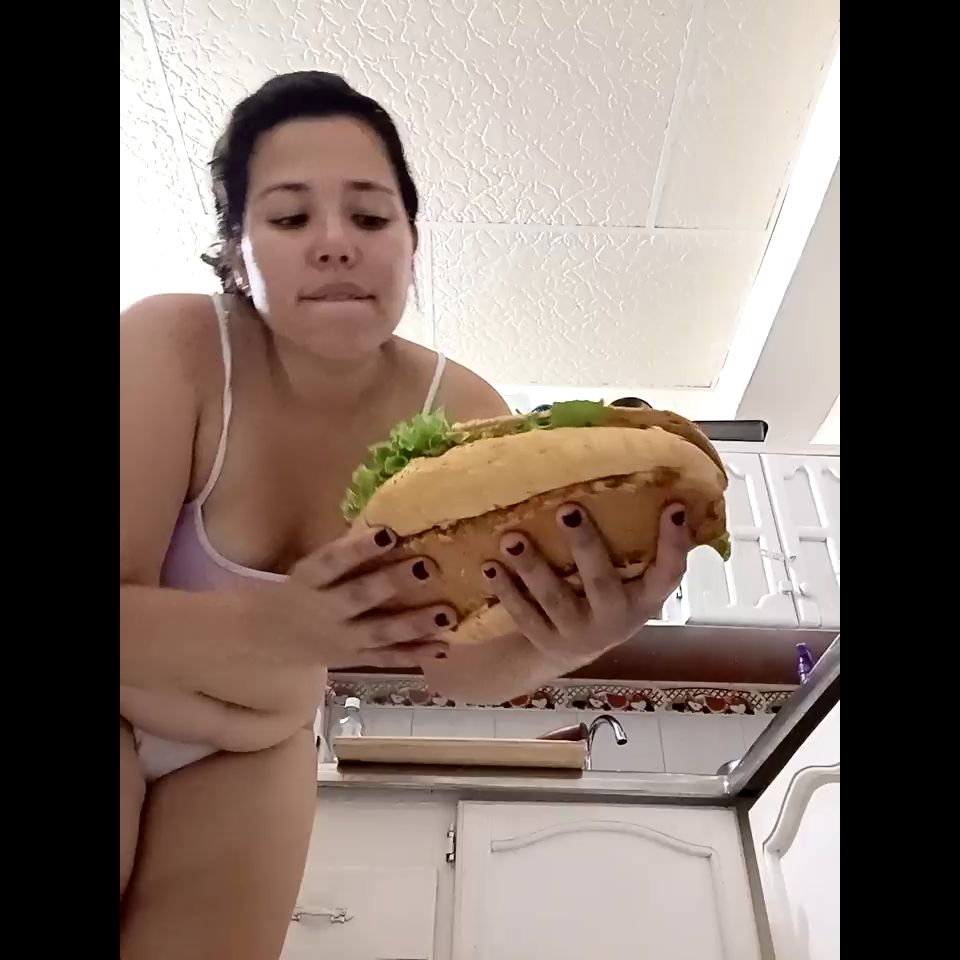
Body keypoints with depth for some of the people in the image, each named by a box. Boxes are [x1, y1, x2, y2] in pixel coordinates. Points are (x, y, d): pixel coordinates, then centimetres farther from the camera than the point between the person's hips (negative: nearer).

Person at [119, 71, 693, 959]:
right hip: (129, 705, -2)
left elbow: (461, 669, -26)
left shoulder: (462, 415, -21)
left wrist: (553, 646, -48)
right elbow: (132, 615, -30)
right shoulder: (168, 348, -28)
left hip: (257, 744, 3)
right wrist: (271, 628, -50)